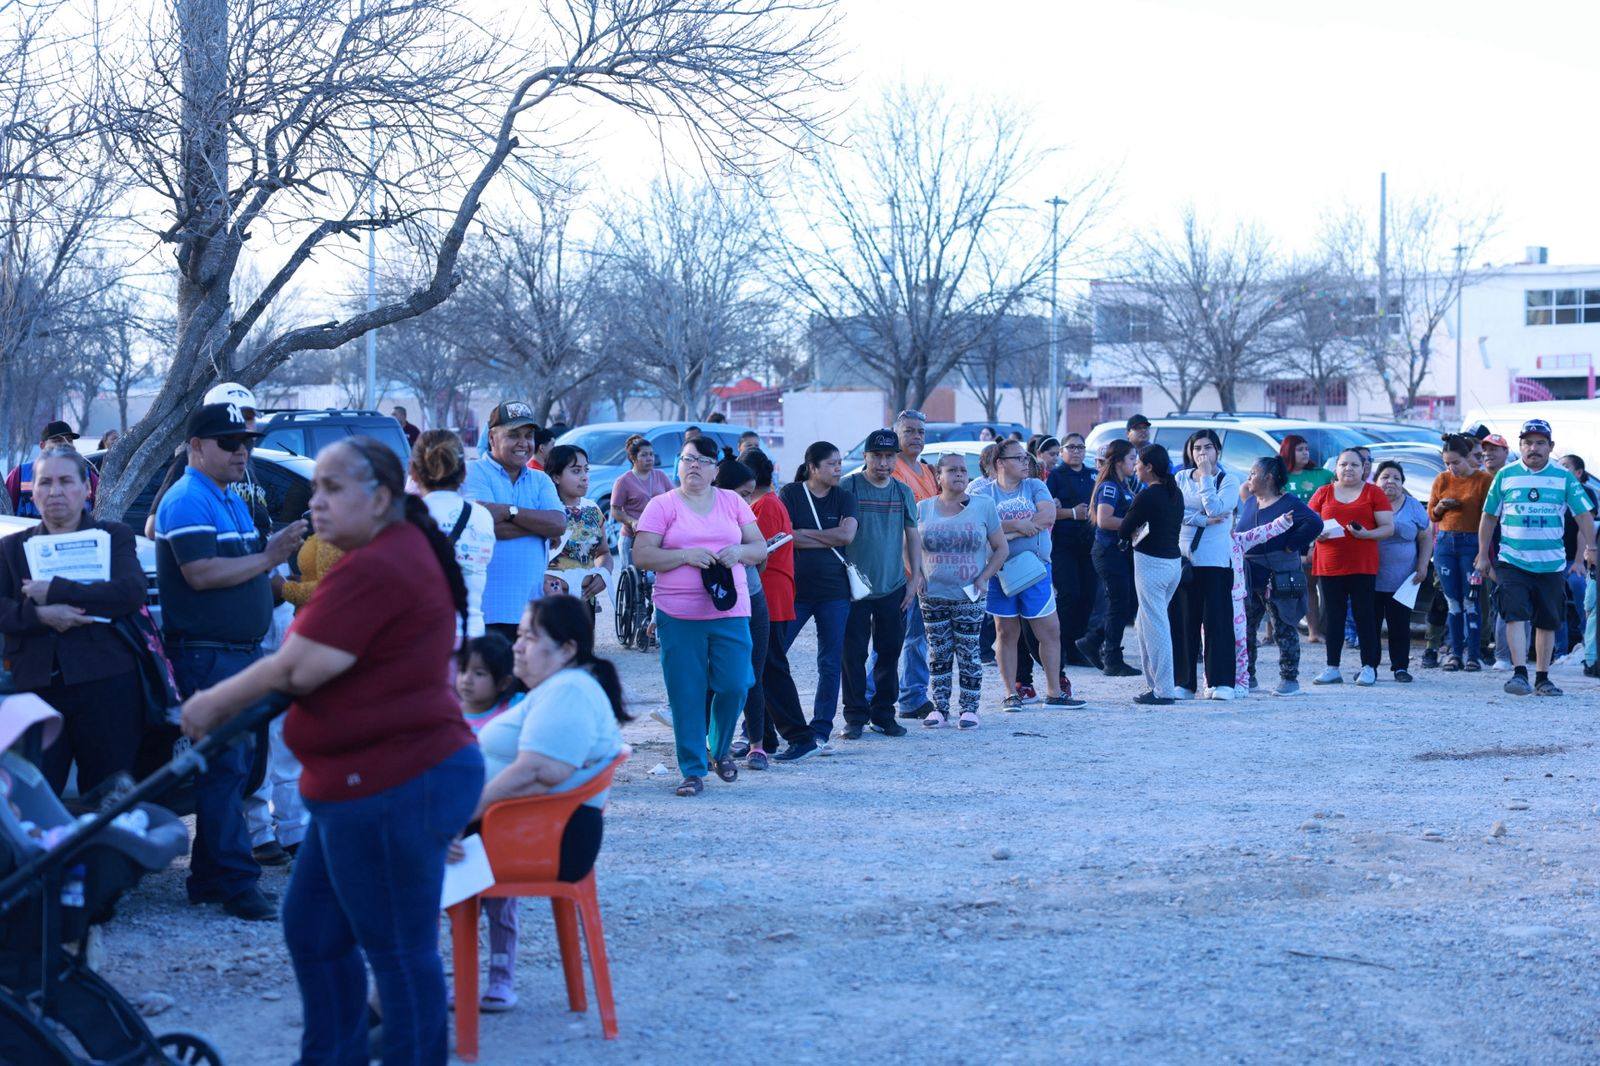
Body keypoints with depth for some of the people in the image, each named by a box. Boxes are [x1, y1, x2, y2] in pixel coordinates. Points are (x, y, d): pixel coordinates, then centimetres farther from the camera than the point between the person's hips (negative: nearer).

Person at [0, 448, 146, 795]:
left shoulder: (114, 536, 12)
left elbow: (132, 592, -8)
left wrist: (54, 591, -10)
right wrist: (40, 615, -16)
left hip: (105, 687, -1)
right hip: (35, 686, 1)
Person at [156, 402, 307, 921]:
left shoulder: (234, 502, 18)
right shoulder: (187, 501, -12)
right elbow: (201, 574, -23)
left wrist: (272, 573, 7)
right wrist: (267, 557, -18)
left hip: (243, 651, 10)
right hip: (207, 655, -10)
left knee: (233, 764, 13)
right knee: (224, 767, -8)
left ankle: (209, 877, 20)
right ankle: (236, 883, -6)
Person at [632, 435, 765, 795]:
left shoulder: (732, 502, 12)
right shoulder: (662, 506, 3)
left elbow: (760, 548, 14)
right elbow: (641, 555, -3)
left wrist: (739, 551, -8)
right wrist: (685, 555, -15)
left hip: (730, 612, 2)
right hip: (678, 616, -2)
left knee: (734, 687, -2)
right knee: (687, 695, -1)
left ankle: (721, 751, 25)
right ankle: (693, 771, 8)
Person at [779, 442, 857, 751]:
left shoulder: (844, 499, 9)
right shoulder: (790, 494, 2)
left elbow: (847, 534, -8)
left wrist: (803, 533, -8)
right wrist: (830, 539, -10)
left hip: (834, 590, 2)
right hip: (794, 589, -2)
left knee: (830, 665, 3)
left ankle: (821, 732, 11)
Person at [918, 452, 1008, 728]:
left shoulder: (983, 506, 1)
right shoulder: (924, 509, 5)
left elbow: (1001, 548, 5)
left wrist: (983, 578, -6)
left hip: (968, 596, -1)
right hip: (933, 595, 2)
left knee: (968, 653, -1)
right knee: (938, 654, 4)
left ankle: (969, 708, 6)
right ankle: (940, 707, 12)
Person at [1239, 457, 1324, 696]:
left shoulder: (1289, 503, -10)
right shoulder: (1249, 502, 12)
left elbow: (1315, 523, -22)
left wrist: (1291, 546, -18)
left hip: (1279, 578, -7)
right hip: (1248, 576, 7)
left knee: (1284, 630, 1)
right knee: (1243, 629, 8)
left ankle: (1289, 679, 7)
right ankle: (1247, 676, 18)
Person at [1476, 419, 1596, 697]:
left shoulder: (1564, 477, 4)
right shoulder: (1506, 475, 4)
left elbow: (1584, 514, 5)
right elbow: (1489, 516, 9)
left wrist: (1590, 548, -7)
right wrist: (1483, 555, 7)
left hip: (1551, 563, 1)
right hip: (1512, 561, -1)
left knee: (1547, 622, 7)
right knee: (1516, 615, -14)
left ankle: (1542, 678, 17)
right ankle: (1519, 673, -17)